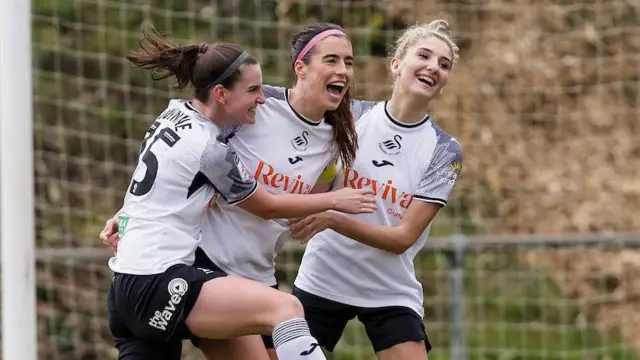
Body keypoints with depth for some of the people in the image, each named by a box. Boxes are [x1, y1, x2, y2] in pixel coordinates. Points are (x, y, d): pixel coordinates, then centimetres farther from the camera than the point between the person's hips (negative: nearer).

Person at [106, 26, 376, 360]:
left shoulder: (175, 112, 11)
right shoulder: (209, 148, -12)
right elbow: (267, 207, 3)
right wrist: (334, 200, 12)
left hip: (127, 288, 10)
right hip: (157, 284, -10)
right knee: (284, 308, -23)